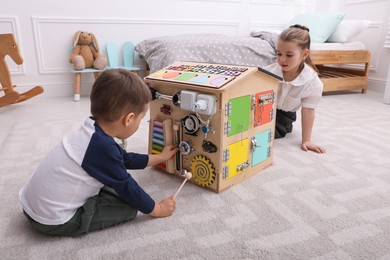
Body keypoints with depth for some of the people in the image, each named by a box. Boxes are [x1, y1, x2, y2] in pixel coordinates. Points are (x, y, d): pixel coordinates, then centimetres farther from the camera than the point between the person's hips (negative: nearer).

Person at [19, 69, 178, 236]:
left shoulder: (93, 132, 0)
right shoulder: (103, 147, -28)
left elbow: (125, 159, 15)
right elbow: (126, 187, -16)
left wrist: (160, 158, 26)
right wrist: (157, 209, -1)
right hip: (53, 220, -9)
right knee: (129, 207, -9)